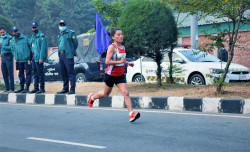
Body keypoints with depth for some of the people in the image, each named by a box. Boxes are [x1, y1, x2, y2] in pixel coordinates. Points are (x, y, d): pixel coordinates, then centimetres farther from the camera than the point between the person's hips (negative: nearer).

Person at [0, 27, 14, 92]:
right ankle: (7, 88, 14)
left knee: (10, 73, -6)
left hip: (8, 56, -8)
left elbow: (11, 47, -17)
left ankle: (11, 88, -5)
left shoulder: (9, 38, -9)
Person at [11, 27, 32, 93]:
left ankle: (27, 88, 0)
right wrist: (16, 57, 9)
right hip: (19, 60, 5)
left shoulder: (25, 38, -4)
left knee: (28, 73, -3)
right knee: (20, 74, 12)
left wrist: (30, 58, -4)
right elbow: (12, 50, 21)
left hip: (26, 59, -5)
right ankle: (21, 87, 21)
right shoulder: (13, 41, 11)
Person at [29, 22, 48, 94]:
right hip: (34, 57, 8)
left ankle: (42, 88, 0)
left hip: (38, 57, -8)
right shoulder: (33, 36, 18)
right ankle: (36, 88, 17)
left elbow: (43, 48, -15)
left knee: (40, 73, -5)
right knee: (35, 73, 11)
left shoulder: (41, 36, -9)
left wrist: (41, 58, -21)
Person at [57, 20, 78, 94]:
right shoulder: (60, 34, 18)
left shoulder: (70, 33, -3)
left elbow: (76, 43, 1)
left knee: (70, 72, -9)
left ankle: (72, 89, -10)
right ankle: (65, 89, 19)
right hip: (61, 55, 8)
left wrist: (72, 51, 11)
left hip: (68, 55, -7)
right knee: (63, 73, 11)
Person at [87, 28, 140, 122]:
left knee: (126, 93, -9)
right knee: (106, 94, 13)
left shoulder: (123, 47, 7)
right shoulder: (112, 47, -17)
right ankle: (92, 97, 43)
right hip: (111, 75, -5)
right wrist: (120, 61, -30)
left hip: (120, 75, 5)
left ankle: (131, 114, -14)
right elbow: (107, 61, -24)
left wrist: (128, 63, 7)